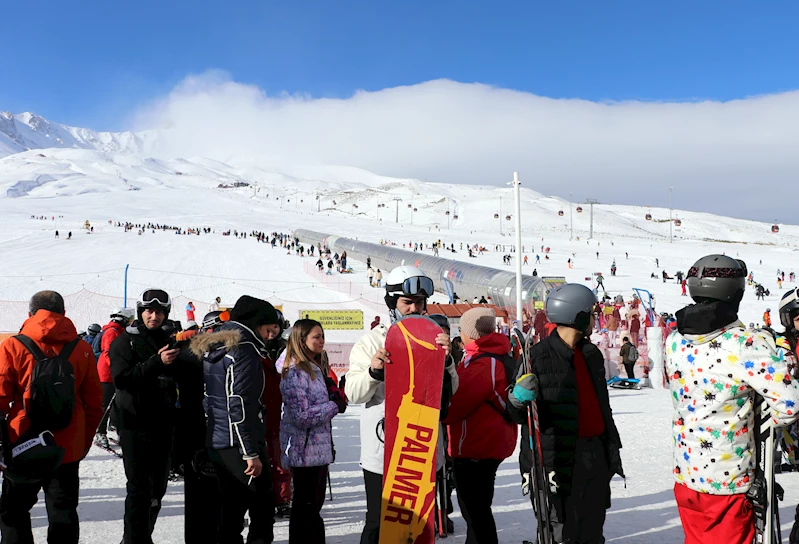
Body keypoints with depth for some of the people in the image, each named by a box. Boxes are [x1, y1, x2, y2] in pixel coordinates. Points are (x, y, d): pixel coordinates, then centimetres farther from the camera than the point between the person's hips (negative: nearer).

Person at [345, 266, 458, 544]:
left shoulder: (435, 340, 7)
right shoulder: (372, 341, 0)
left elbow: (449, 391, 1)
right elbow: (354, 394, -5)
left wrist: (446, 359, -16)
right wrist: (373, 372, -24)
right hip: (382, 450, -3)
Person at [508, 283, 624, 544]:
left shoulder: (592, 354, 13)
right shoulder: (539, 357, -11)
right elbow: (518, 414, -10)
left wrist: (612, 449, 21)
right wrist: (518, 398, -33)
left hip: (596, 453, 7)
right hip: (561, 458, -7)